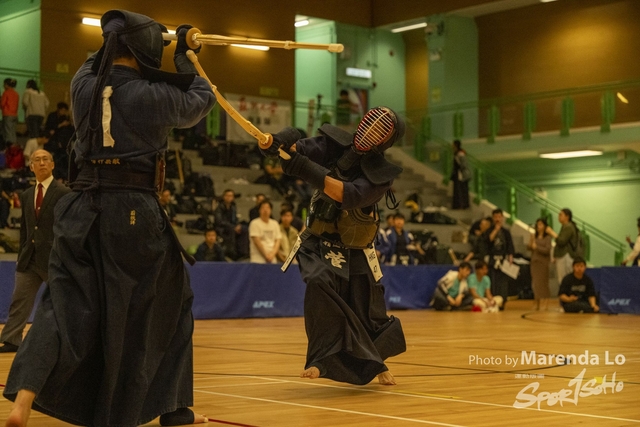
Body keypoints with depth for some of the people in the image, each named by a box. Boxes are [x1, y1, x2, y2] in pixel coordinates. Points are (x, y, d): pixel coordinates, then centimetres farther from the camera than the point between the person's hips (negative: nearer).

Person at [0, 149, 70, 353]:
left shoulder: (63, 193, -6)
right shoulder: (26, 195, 13)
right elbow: (24, 229, 16)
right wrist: (21, 255, 11)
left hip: (53, 258, -6)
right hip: (29, 258, 6)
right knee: (19, 300, 3)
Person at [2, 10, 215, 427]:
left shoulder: (83, 84, 3)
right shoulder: (151, 95, -9)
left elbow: (100, 64, 29)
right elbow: (201, 101, 10)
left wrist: (127, 37, 33)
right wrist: (185, 57, 22)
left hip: (83, 209, 4)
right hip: (135, 212, -4)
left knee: (66, 304, 6)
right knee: (168, 303, 13)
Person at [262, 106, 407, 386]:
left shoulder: (381, 173, -18)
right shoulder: (337, 145, -9)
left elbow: (347, 195, -33)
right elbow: (302, 150, -22)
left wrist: (306, 169, -45)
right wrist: (282, 143, -47)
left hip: (354, 247, 0)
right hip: (320, 240, 1)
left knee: (368, 311, 9)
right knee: (320, 284, -29)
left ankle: (376, 363, 38)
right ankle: (323, 359, -20)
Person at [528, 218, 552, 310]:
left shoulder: (547, 237, -5)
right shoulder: (534, 236, 8)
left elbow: (547, 250, -11)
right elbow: (529, 248, 7)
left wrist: (536, 247, -11)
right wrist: (530, 242, -11)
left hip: (543, 262, -4)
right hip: (534, 261, 4)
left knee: (543, 282, -3)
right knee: (535, 282, 4)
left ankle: (545, 302, 3)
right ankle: (537, 303, 9)